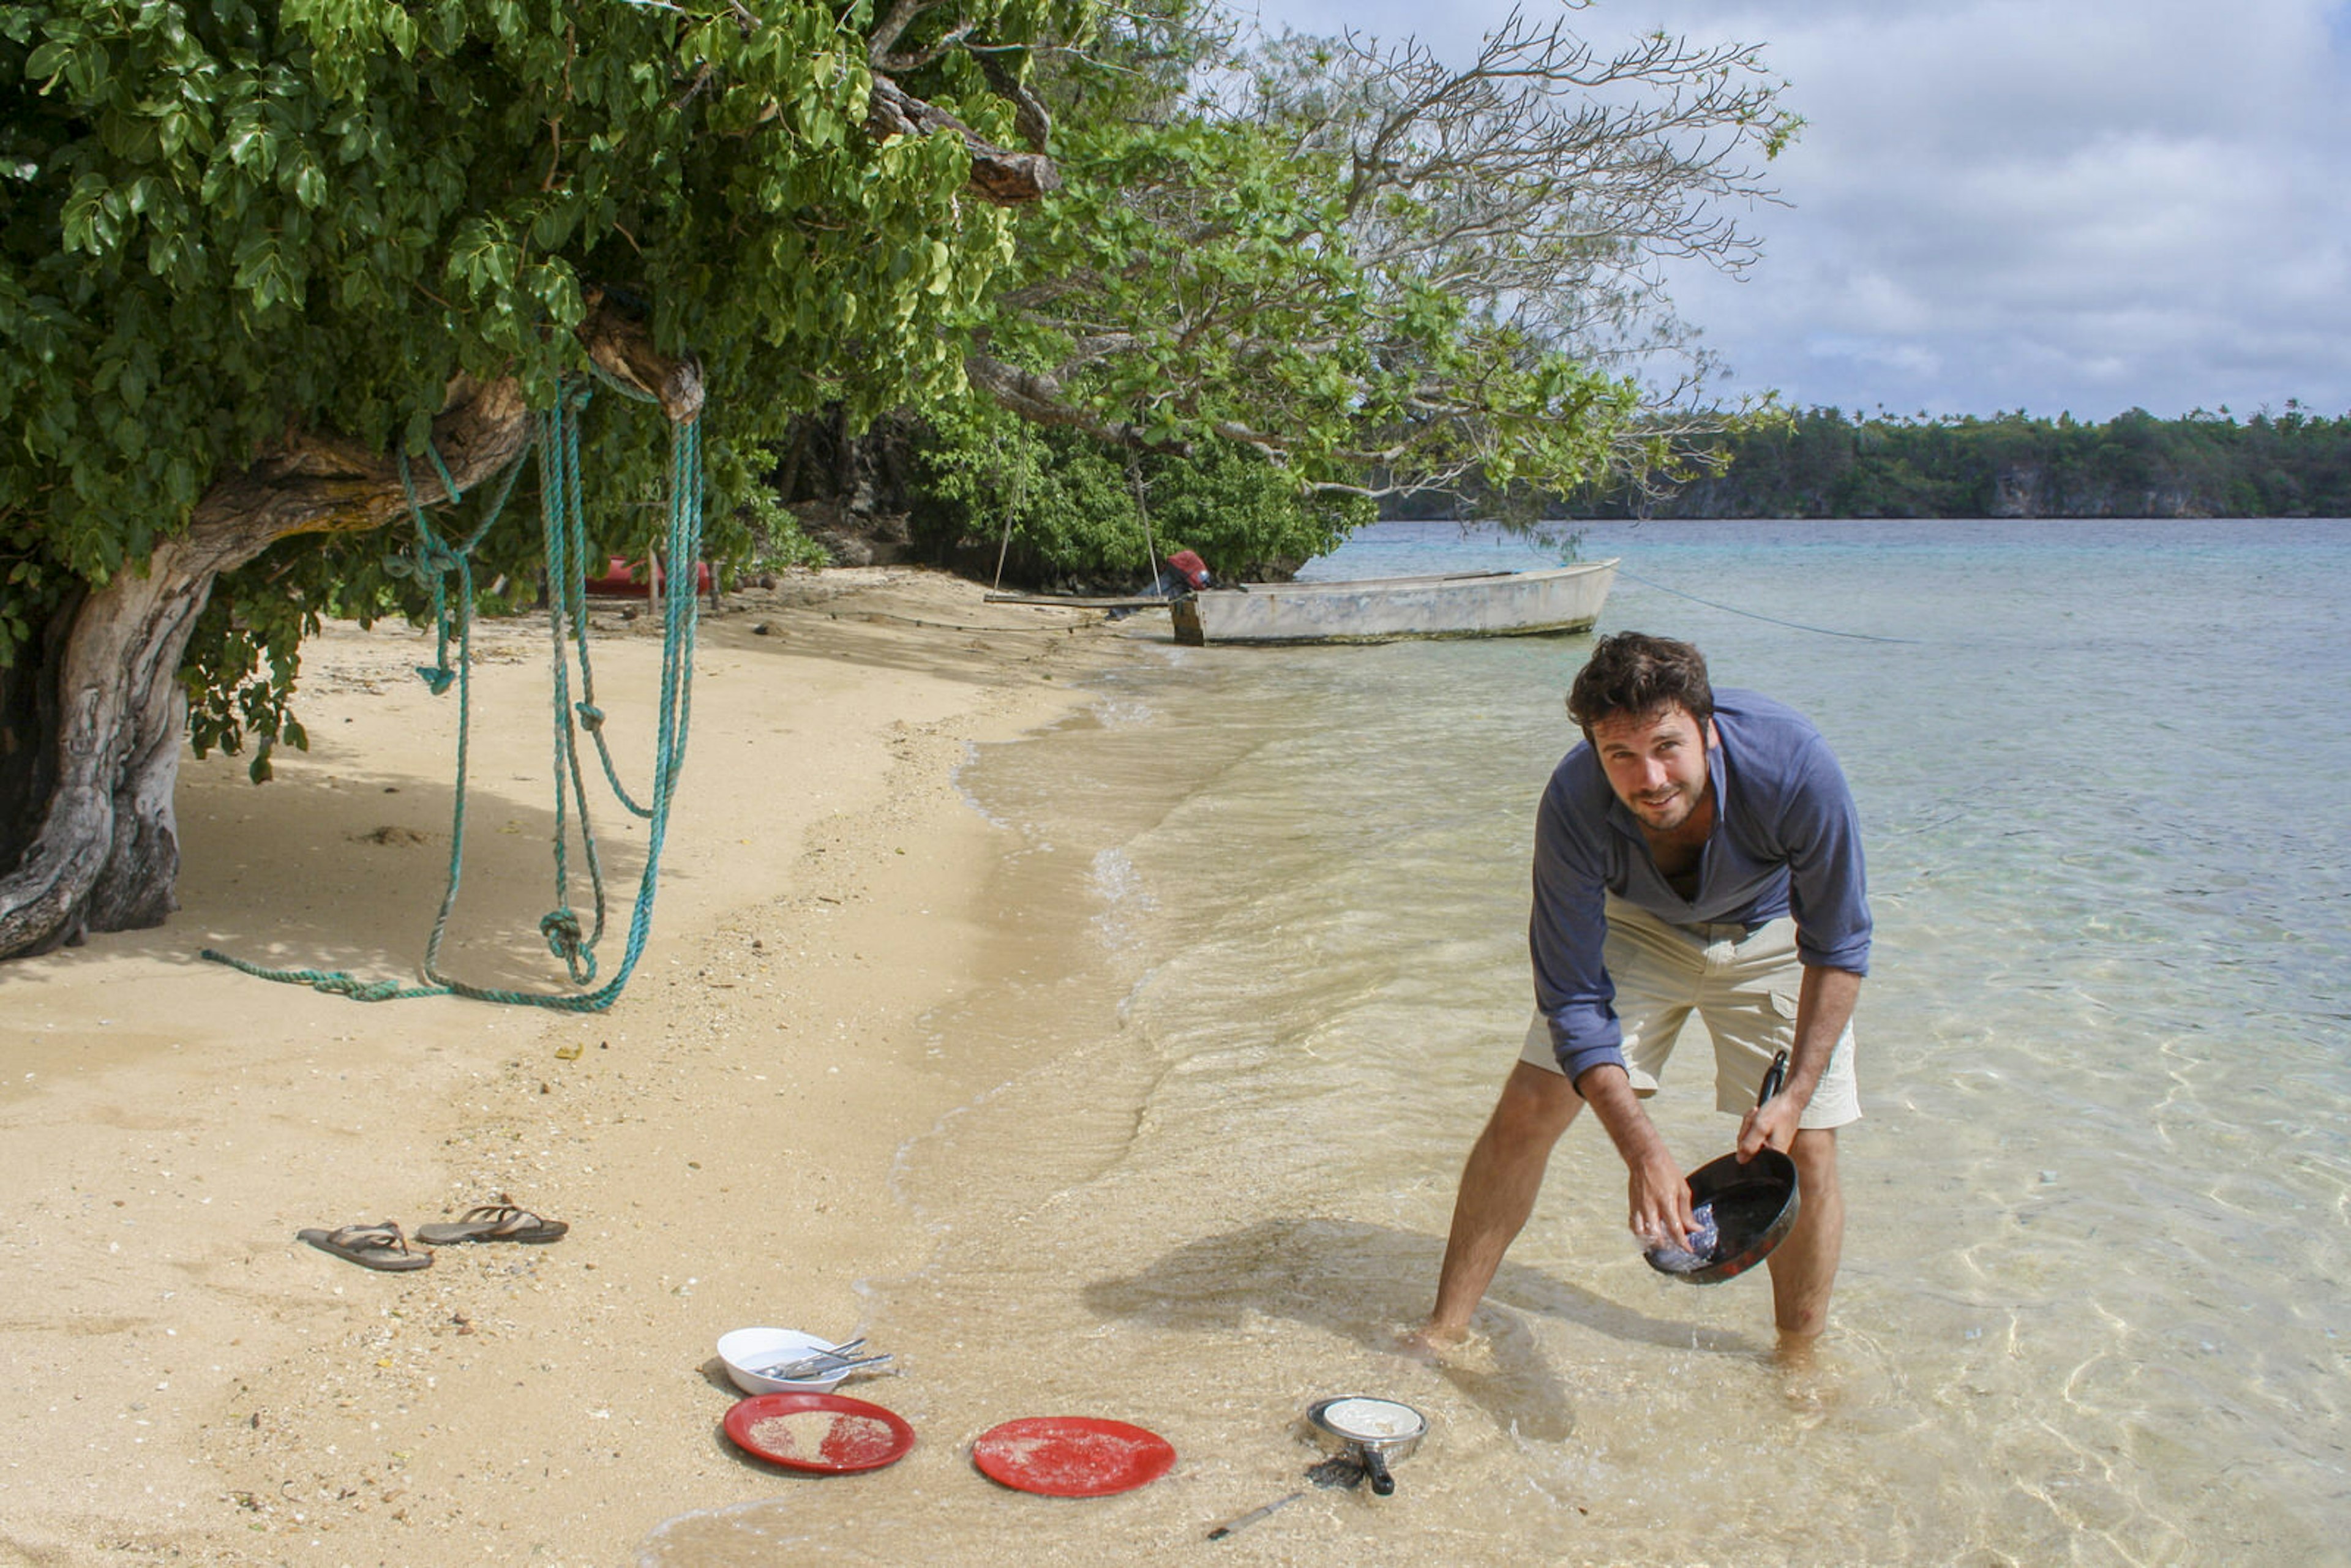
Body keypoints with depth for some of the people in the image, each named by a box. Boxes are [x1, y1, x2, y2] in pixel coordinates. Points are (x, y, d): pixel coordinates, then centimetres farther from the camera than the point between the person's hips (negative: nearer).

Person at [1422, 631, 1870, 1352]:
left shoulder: (1793, 765, -37)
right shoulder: (1575, 802, -35)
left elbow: (1838, 947, -21)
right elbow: (1575, 1000, -29)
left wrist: (1795, 1097, -26)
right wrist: (1644, 1152, -39)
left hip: (1773, 934, 0)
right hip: (1637, 928, 1)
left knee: (1807, 1153, -7)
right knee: (1527, 1111, -8)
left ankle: (1800, 1359, 16)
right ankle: (1444, 1331, 6)